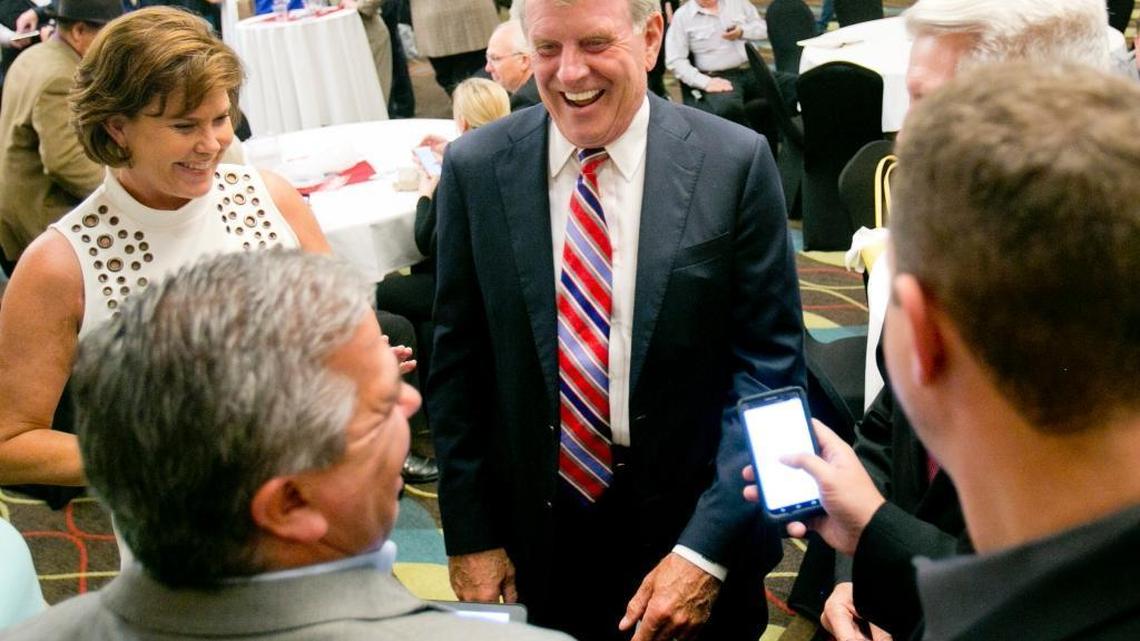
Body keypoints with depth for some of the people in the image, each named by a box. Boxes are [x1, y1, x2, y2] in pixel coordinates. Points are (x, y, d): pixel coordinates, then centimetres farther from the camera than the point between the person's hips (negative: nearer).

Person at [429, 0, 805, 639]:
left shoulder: (735, 164, -11)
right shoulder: (476, 168, -5)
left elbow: (770, 366, -9)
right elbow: (457, 366, 0)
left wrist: (707, 550, -15)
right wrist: (469, 538, -2)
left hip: (693, 537, -1)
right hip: (536, 543, 2)